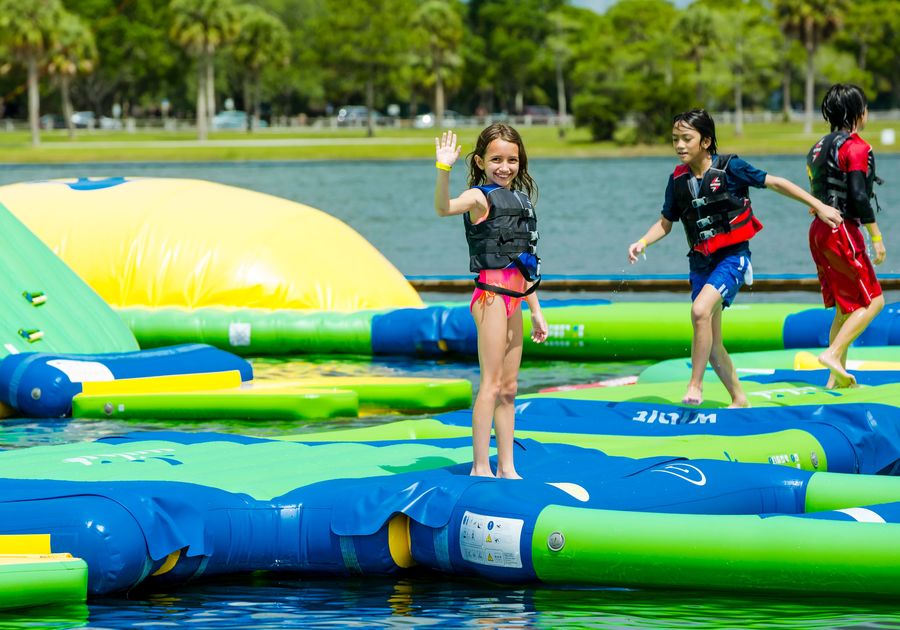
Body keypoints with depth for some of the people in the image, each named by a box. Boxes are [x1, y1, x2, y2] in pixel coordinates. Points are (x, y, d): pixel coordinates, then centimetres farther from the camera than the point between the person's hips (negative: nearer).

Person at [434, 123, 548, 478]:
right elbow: (444, 208, -31)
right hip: (491, 293, -8)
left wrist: (536, 311, 21)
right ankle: (480, 466, -7)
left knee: (509, 388, 10)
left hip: (513, 299, 8)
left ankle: (506, 467, 15)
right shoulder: (480, 197, -7)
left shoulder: (520, 201, 16)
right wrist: (444, 170, -45)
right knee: (492, 383, -9)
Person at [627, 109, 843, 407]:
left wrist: (819, 206, -5)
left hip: (733, 257, -6)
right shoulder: (678, 180, 3)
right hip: (701, 261, 6)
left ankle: (695, 386, -22)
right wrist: (641, 243, -5)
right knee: (711, 344, 6)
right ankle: (739, 400, 24)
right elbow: (665, 223, 13)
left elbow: (775, 183, -5)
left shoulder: (729, 167, -10)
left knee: (700, 310, -30)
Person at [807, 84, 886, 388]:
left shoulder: (820, 146, 16)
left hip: (819, 229, 9)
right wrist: (876, 237, -14)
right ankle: (833, 353, -16)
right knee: (872, 301, -4)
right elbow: (859, 195, -18)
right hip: (842, 231, -9)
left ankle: (836, 377, 12)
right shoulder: (856, 147, -11)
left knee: (846, 308, 14)